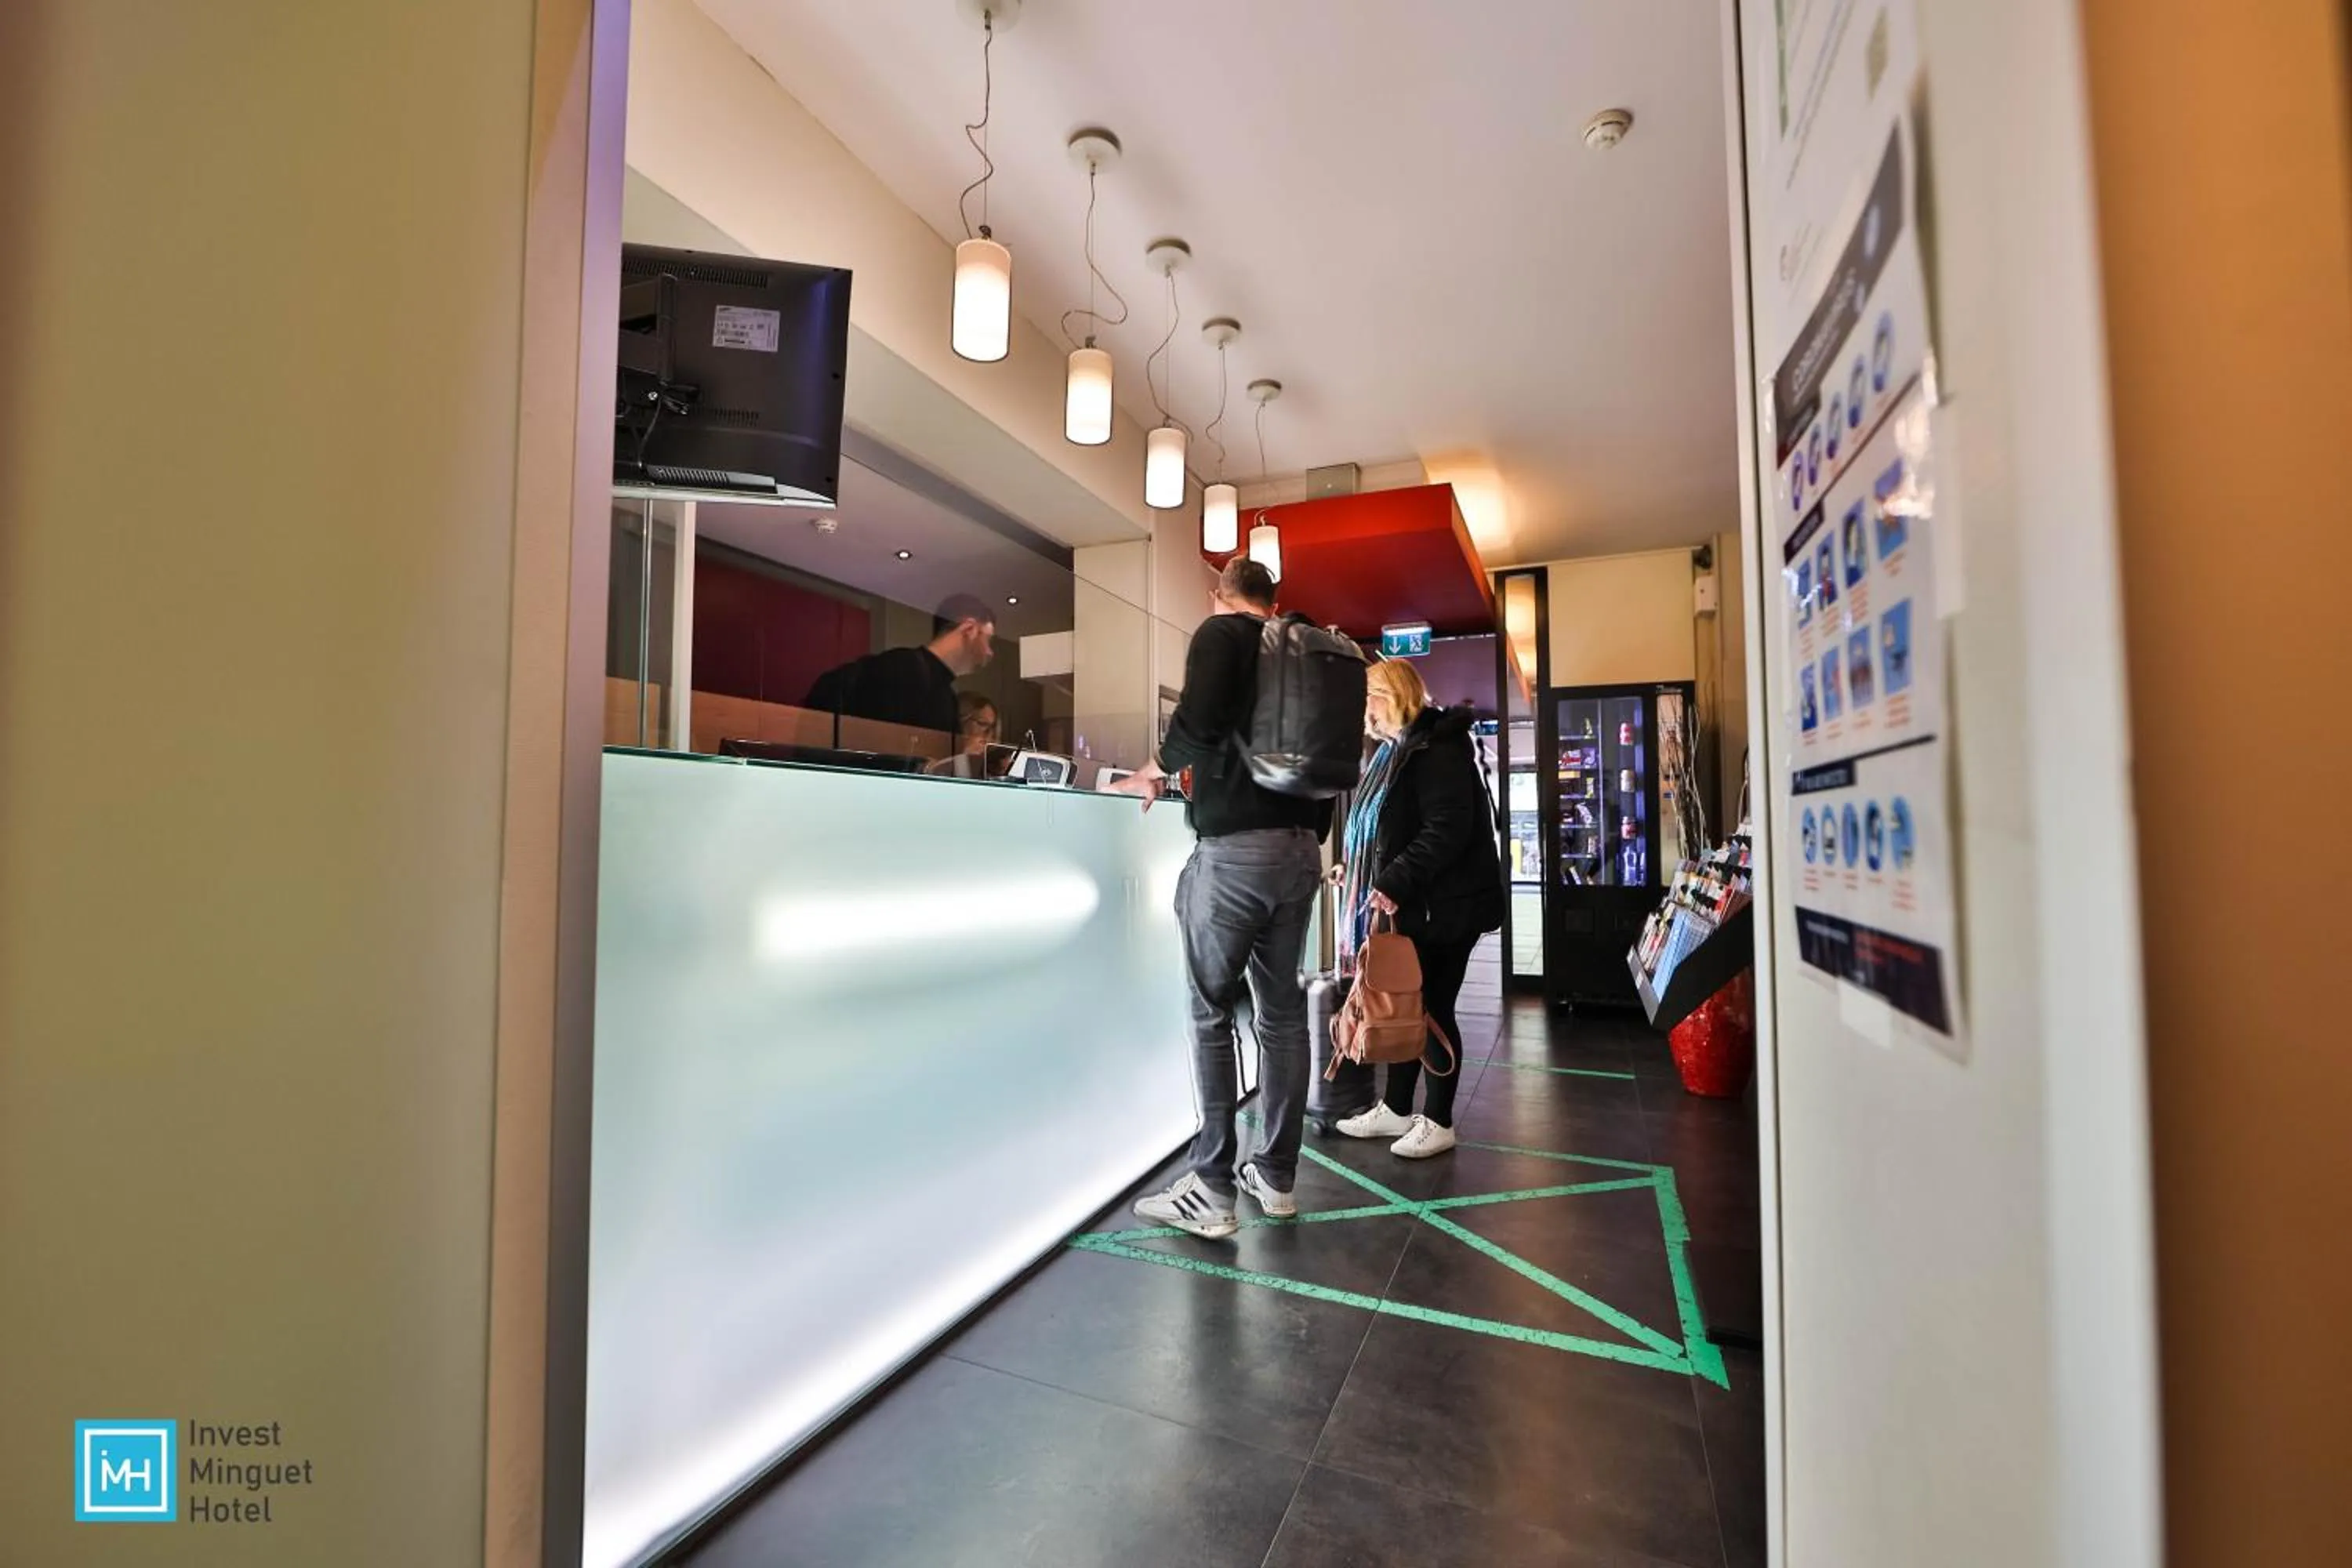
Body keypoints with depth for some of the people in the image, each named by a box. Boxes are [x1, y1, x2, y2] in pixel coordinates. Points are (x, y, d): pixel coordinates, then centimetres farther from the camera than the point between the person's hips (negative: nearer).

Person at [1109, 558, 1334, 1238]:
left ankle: (1212, 1189, 5)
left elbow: (1198, 721, -17)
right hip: (1299, 848, 7)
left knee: (1212, 1013, 1)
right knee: (1282, 1012, 11)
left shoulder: (1220, 632, 0)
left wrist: (1151, 772, 0)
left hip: (1235, 847, -6)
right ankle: (1276, 1175, 22)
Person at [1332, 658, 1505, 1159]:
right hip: (1408, 905, 9)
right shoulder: (1397, 751, 16)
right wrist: (1360, 870, 13)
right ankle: (1396, 1109, 27)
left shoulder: (1436, 748, -15)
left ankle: (1439, 1122, 17)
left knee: (1434, 1009, 1)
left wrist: (1394, 883, -26)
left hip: (1444, 906, -9)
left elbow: (1448, 830, -25)